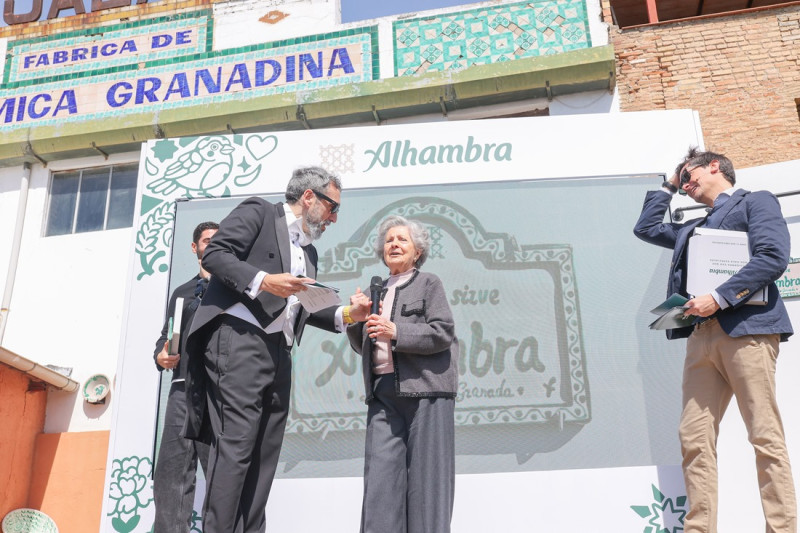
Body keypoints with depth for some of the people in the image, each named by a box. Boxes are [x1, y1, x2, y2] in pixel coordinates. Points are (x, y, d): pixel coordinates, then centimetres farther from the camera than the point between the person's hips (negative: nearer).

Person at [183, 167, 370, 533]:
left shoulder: (309, 252, 26)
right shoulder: (258, 212, 5)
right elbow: (214, 254, -7)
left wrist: (345, 315, 15)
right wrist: (263, 280, -17)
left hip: (278, 352, 8)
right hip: (239, 337, -8)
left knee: (264, 456, 4)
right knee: (234, 446, -13)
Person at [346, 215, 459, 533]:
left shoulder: (428, 283, 8)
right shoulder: (377, 291, 23)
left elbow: (443, 333, -5)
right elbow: (362, 346, 24)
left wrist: (396, 332, -14)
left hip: (424, 390, -4)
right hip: (384, 392, 5)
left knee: (425, 474, -4)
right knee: (380, 473, -4)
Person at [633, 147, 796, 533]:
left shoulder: (755, 201, 8)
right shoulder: (693, 229, 29)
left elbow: (773, 258, -7)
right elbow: (646, 229, 36)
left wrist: (719, 297, -14)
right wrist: (668, 187, 34)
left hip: (746, 329, -7)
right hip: (702, 336, 7)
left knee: (766, 438, -7)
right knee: (694, 439, -1)